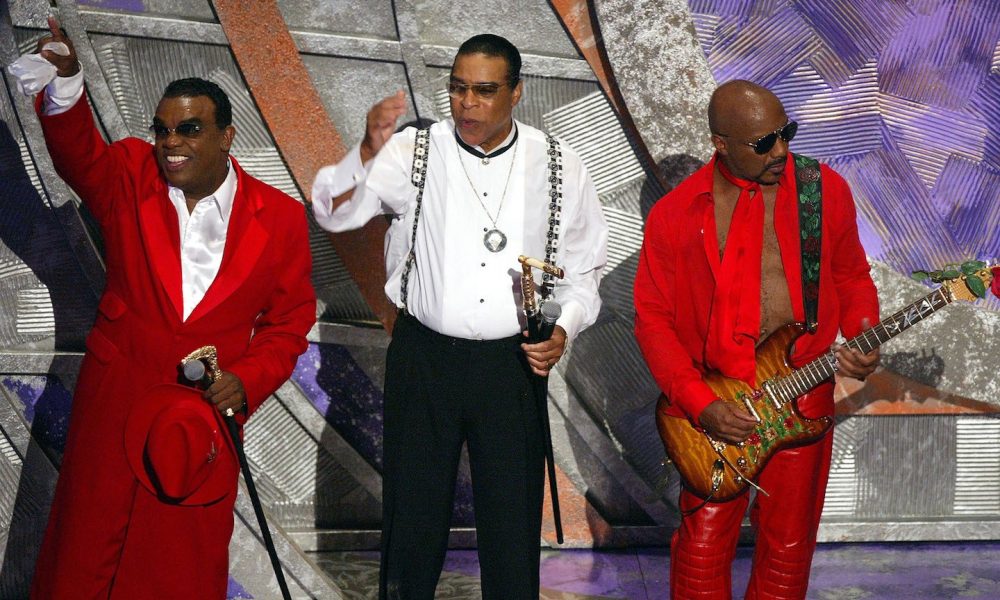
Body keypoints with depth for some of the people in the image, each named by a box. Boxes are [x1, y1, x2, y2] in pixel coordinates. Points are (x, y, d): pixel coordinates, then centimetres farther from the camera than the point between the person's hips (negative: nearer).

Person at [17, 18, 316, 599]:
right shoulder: (128, 177, -2)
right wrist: (65, 82, -42)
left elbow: (290, 320, 4)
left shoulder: (280, 218, -3)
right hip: (113, 403, 1)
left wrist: (247, 379, -11)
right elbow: (77, 150, -23)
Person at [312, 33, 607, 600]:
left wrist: (564, 328, -8)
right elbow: (334, 211, -11)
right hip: (424, 356, 0)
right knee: (414, 511, 11)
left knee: (513, 517, 10)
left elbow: (584, 266, 9)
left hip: (513, 363, 1)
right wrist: (369, 151, -28)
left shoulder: (560, 167, 1)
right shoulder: (414, 151, -3)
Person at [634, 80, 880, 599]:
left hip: (804, 395, 2)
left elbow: (852, 277, 13)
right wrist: (700, 404, -13)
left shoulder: (826, 190, 0)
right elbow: (652, 318, -3)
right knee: (702, 548, 2)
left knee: (789, 547, 12)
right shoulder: (674, 214, -5)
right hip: (714, 405, -1)